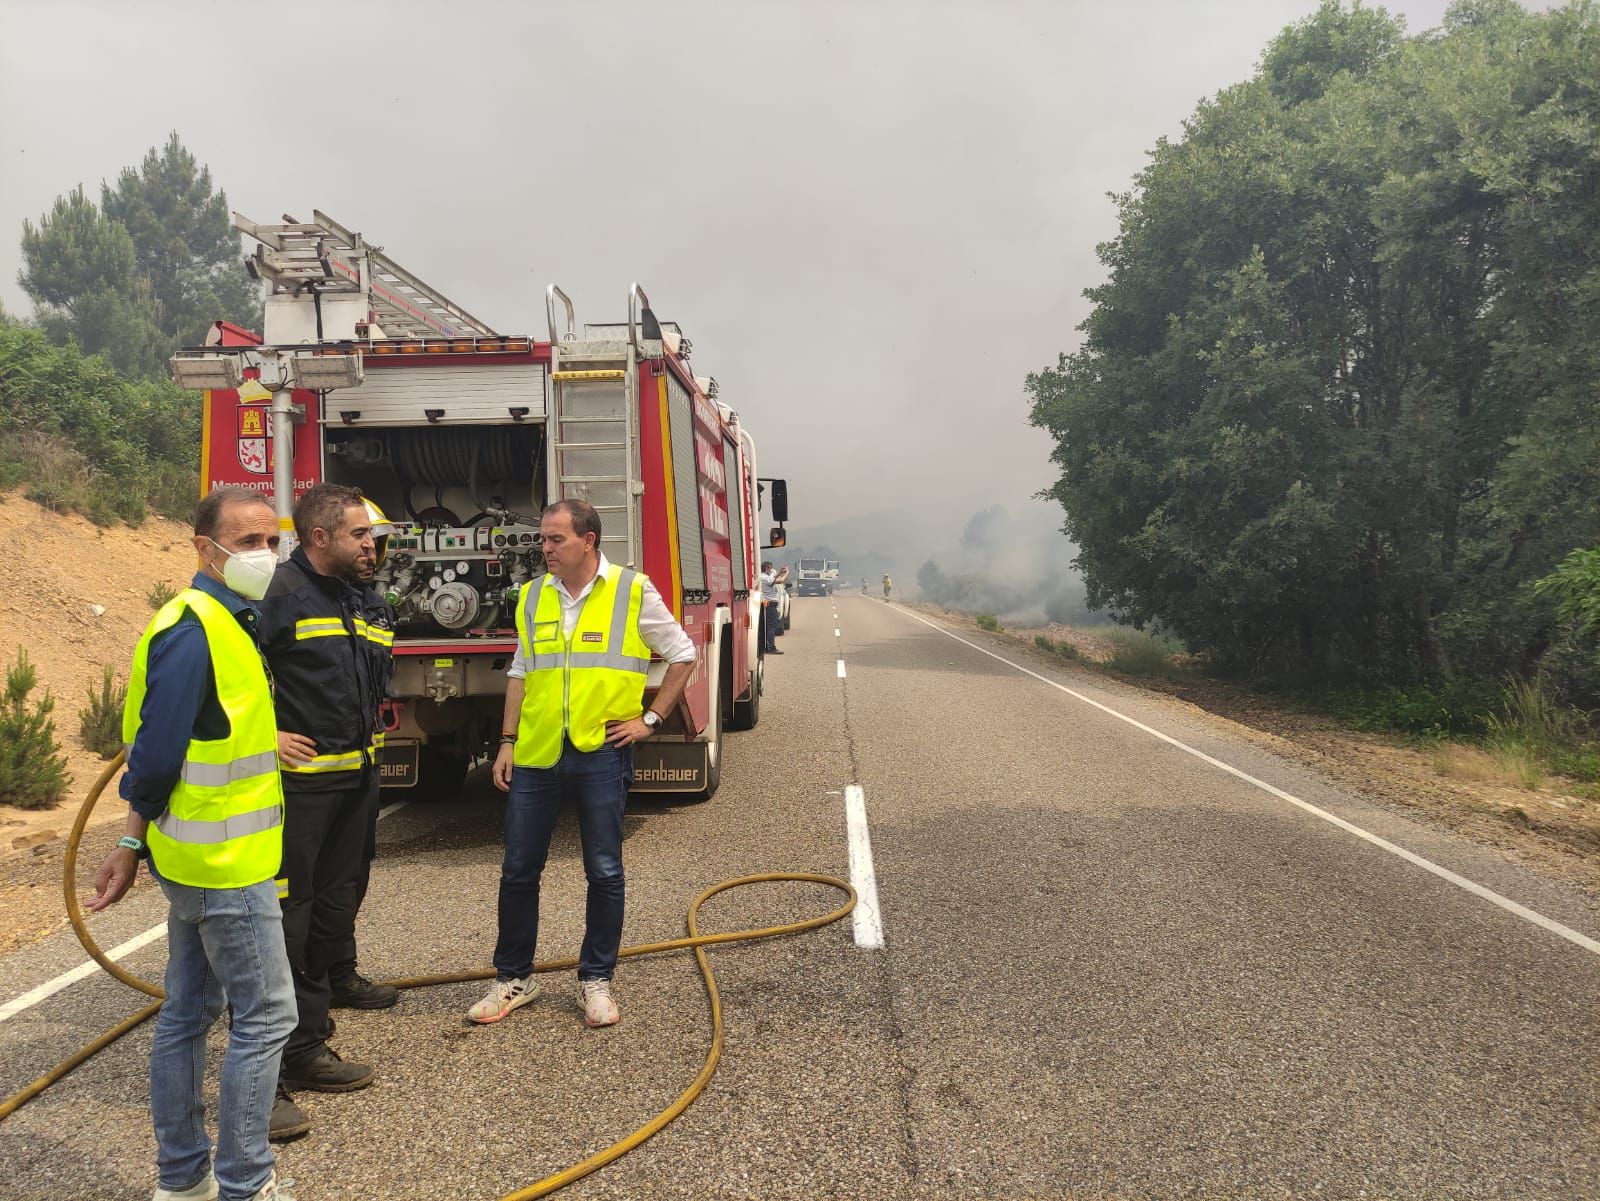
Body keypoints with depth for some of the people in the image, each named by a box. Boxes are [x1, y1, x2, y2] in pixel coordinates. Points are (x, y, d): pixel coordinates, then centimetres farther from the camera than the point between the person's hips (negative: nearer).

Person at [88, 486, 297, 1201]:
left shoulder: (230, 621, 11)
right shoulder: (193, 630, -20)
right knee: (265, 1015, 0)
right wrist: (133, 844, -7)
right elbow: (155, 752, -20)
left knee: (188, 1013, 17)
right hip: (228, 863, -10)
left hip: (196, 857, 10)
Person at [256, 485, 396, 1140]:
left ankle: (305, 1049, 30)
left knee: (335, 905, 15)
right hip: (297, 780, -9)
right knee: (281, 922, -4)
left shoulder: (365, 601, 12)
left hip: (355, 778, 9)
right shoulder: (277, 593, -15)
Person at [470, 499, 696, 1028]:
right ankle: (514, 977, 27)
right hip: (535, 753, 4)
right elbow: (521, 672, 14)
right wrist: (507, 742, 9)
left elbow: (682, 654, 4)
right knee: (518, 871, 10)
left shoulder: (633, 591, -4)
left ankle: (595, 979, 22)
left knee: (604, 871, 5)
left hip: (601, 752, -3)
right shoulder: (532, 595, 7)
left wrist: (650, 719, -1)